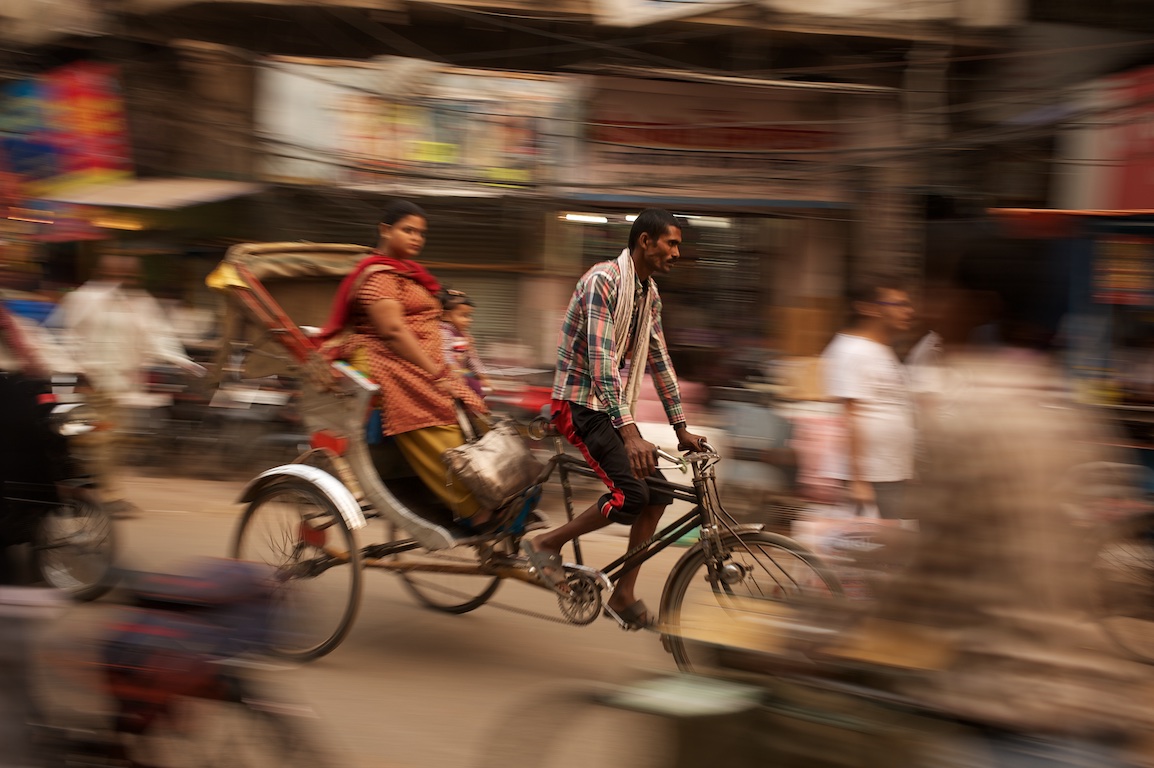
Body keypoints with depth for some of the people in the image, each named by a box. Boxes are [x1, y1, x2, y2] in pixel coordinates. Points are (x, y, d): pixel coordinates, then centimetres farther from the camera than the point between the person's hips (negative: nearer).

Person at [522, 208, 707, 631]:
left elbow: (659, 361, 16)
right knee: (631, 493, -21)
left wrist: (681, 429, 14)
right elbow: (601, 360, -28)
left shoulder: (649, 294, 10)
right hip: (580, 402, -9)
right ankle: (546, 544, -3)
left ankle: (623, 596, 11)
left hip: (612, 404, 9)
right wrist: (630, 433, -36)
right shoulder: (603, 281, -19)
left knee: (659, 491, 2)